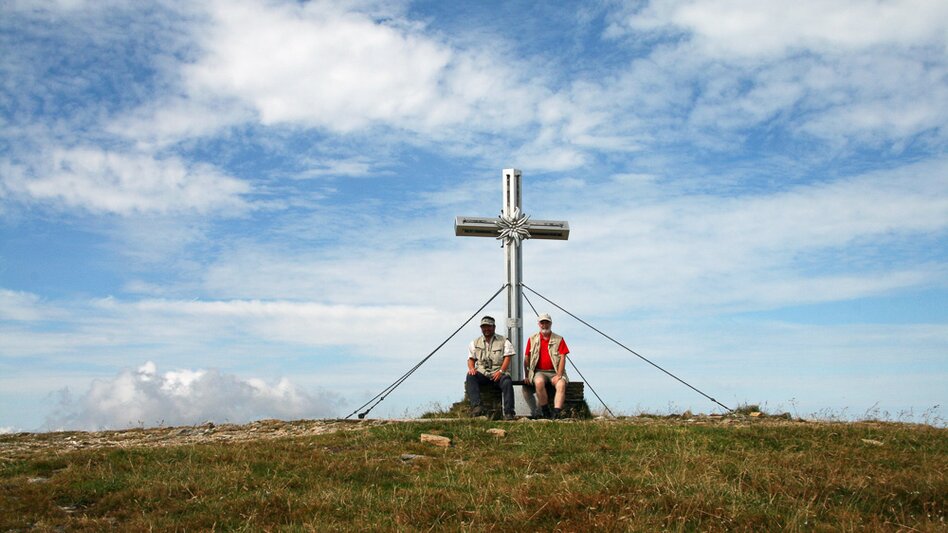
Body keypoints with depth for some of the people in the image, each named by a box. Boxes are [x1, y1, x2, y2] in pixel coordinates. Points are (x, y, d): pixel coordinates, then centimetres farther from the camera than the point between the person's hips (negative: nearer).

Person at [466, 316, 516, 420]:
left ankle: (509, 413, -34)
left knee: (507, 382, -35)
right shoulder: (475, 343, 21)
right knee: (470, 377, -31)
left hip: (498, 374, -2)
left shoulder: (503, 341, 12)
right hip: (482, 373, 2)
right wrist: (471, 368, -7)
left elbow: (507, 357, 2)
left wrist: (501, 371, -14)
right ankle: (476, 406, -42)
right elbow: (471, 359, 17)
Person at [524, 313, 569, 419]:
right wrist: (527, 376, 3)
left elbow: (562, 358, -1)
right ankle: (545, 412, -23)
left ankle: (556, 413, -40)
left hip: (554, 371, 0)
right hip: (539, 371, 0)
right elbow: (526, 359, 12)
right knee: (539, 382, -35)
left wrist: (558, 375, -13)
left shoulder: (559, 339, 8)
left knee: (561, 384, -32)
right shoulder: (532, 339, 12)